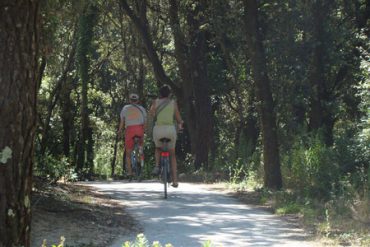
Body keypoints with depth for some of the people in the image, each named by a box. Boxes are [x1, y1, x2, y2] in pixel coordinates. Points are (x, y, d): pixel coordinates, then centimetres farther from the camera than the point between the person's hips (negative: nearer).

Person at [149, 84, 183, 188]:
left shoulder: (156, 102, 6)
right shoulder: (173, 103, 6)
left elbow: (151, 113, -4)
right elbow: (178, 118, 8)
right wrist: (180, 123, 29)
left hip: (158, 129, 0)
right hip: (170, 129, 0)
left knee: (158, 148, 31)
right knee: (172, 154, 15)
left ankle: (157, 166, 4)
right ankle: (175, 180, 8)